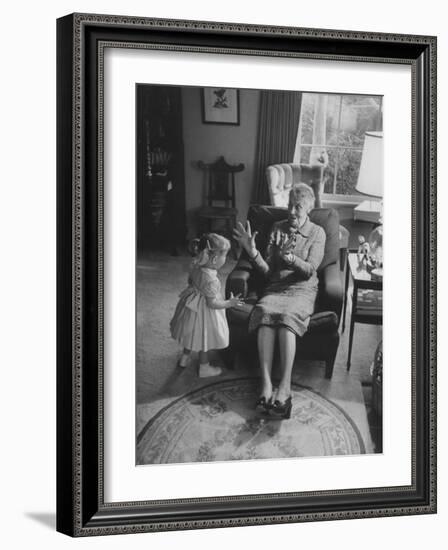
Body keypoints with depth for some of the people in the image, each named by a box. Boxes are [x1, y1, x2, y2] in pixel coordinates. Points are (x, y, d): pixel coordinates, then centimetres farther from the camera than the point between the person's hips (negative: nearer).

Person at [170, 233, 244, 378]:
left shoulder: (195, 266, -13)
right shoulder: (211, 280, -35)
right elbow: (212, 303, -27)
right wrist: (229, 303, -16)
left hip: (192, 305, 7)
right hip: (204, 312, -7)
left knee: (192, 333, 28)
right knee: (204, 338, 14)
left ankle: (185, 357, 47)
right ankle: (204, 367, 33)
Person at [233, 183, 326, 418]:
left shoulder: (317, 233, 6)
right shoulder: (278, 229, 13)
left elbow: (310, 270, -8)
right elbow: (267, 270, 6)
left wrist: (291, 258, -27)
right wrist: (252, 252, -12)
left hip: (302, 289, -2)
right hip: (276, 288, 2)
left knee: (287, 316, -36)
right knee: (264, 311, -34)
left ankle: (284, 387, -43)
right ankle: (266, 383, -41)